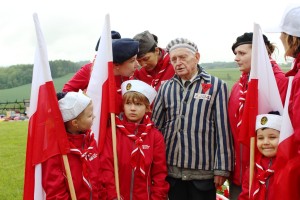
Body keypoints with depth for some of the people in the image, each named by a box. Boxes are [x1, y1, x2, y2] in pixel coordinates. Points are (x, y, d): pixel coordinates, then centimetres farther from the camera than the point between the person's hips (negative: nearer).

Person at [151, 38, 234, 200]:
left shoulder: (216, 86, -3)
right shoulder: (165, 88, 7)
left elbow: (223, 130, -5)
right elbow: (155, 126, 10)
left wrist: (222, 168, -7)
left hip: (204, 171, -3)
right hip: (172, 170, 3)